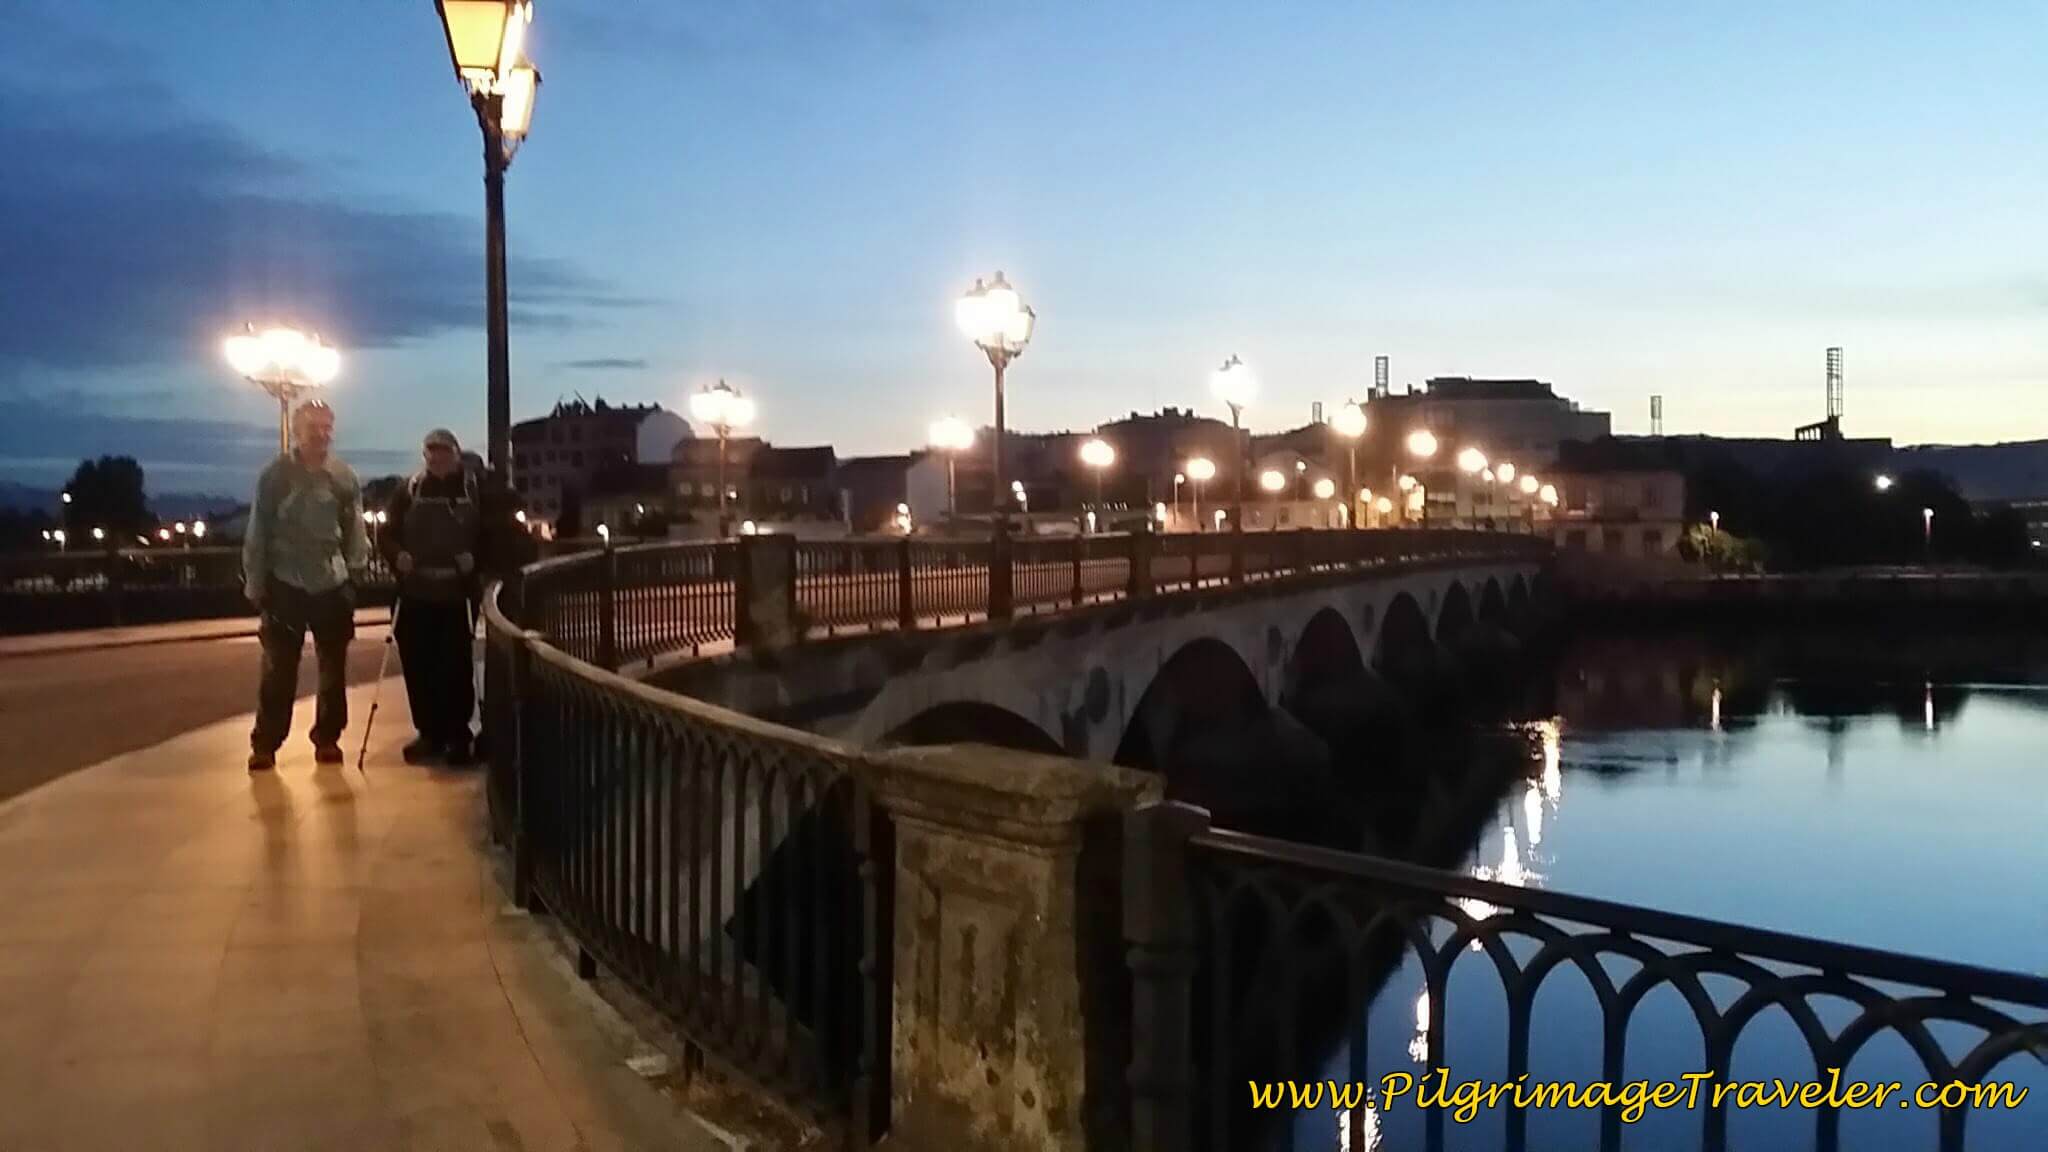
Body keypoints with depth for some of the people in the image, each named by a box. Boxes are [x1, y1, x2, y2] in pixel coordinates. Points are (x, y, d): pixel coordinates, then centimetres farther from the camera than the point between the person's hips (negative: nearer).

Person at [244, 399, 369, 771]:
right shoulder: (276, 474, -3)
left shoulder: (345, 477, 1)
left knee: (334, 669, 9)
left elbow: (355, 531, 5)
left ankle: (328, 738, 21)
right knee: (278, 671, 2)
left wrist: (354, 573, -2)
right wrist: (255, 583, -2)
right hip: (286, 585, -2)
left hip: (333, 586, 2)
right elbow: (258, 533, -1)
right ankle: (265, 744, 11)